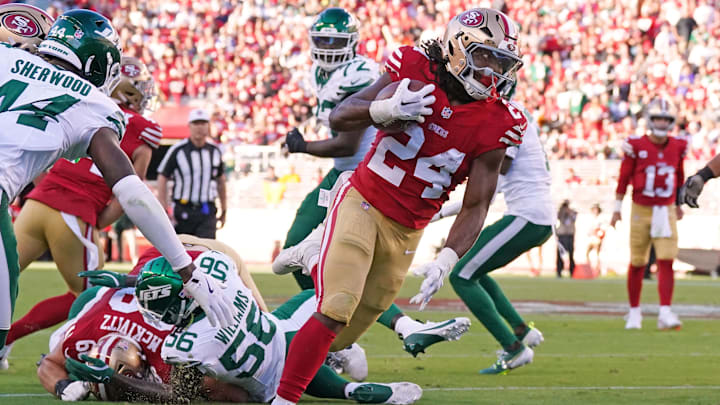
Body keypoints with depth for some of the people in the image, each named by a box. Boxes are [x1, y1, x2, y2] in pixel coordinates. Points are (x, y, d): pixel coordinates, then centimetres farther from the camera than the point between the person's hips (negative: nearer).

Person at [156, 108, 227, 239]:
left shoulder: (214, 151, 9)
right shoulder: (178, 150, -4)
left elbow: (221, 180, 21)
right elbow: (162, 179, -2)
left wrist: (224, 210, 22)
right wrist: (164, 211, -7)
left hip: (207, 213, 2)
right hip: (183, 212, -2)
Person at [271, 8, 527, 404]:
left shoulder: (495, 125, -7)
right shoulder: (416, 71, -11)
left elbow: (475, 207, -7)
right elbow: (339, 118, -11)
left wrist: (444, 262, -22)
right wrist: (385, 110, -33)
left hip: (405, 233, 4)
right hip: (362, 204, -4)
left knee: (350, 328, 6)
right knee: (336, 309, -19)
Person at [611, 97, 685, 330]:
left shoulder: (677, 147, 3)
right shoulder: (636, 146, -7)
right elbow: (624, 178, -1)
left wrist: (679, 204, 25)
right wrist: (617, 208, 1)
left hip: (666, 212, 2)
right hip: (641, 211, -2)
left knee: (666, 262, -9)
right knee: (637, 263, 5)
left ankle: (665, 313, -12)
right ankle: (634, 312, 17)